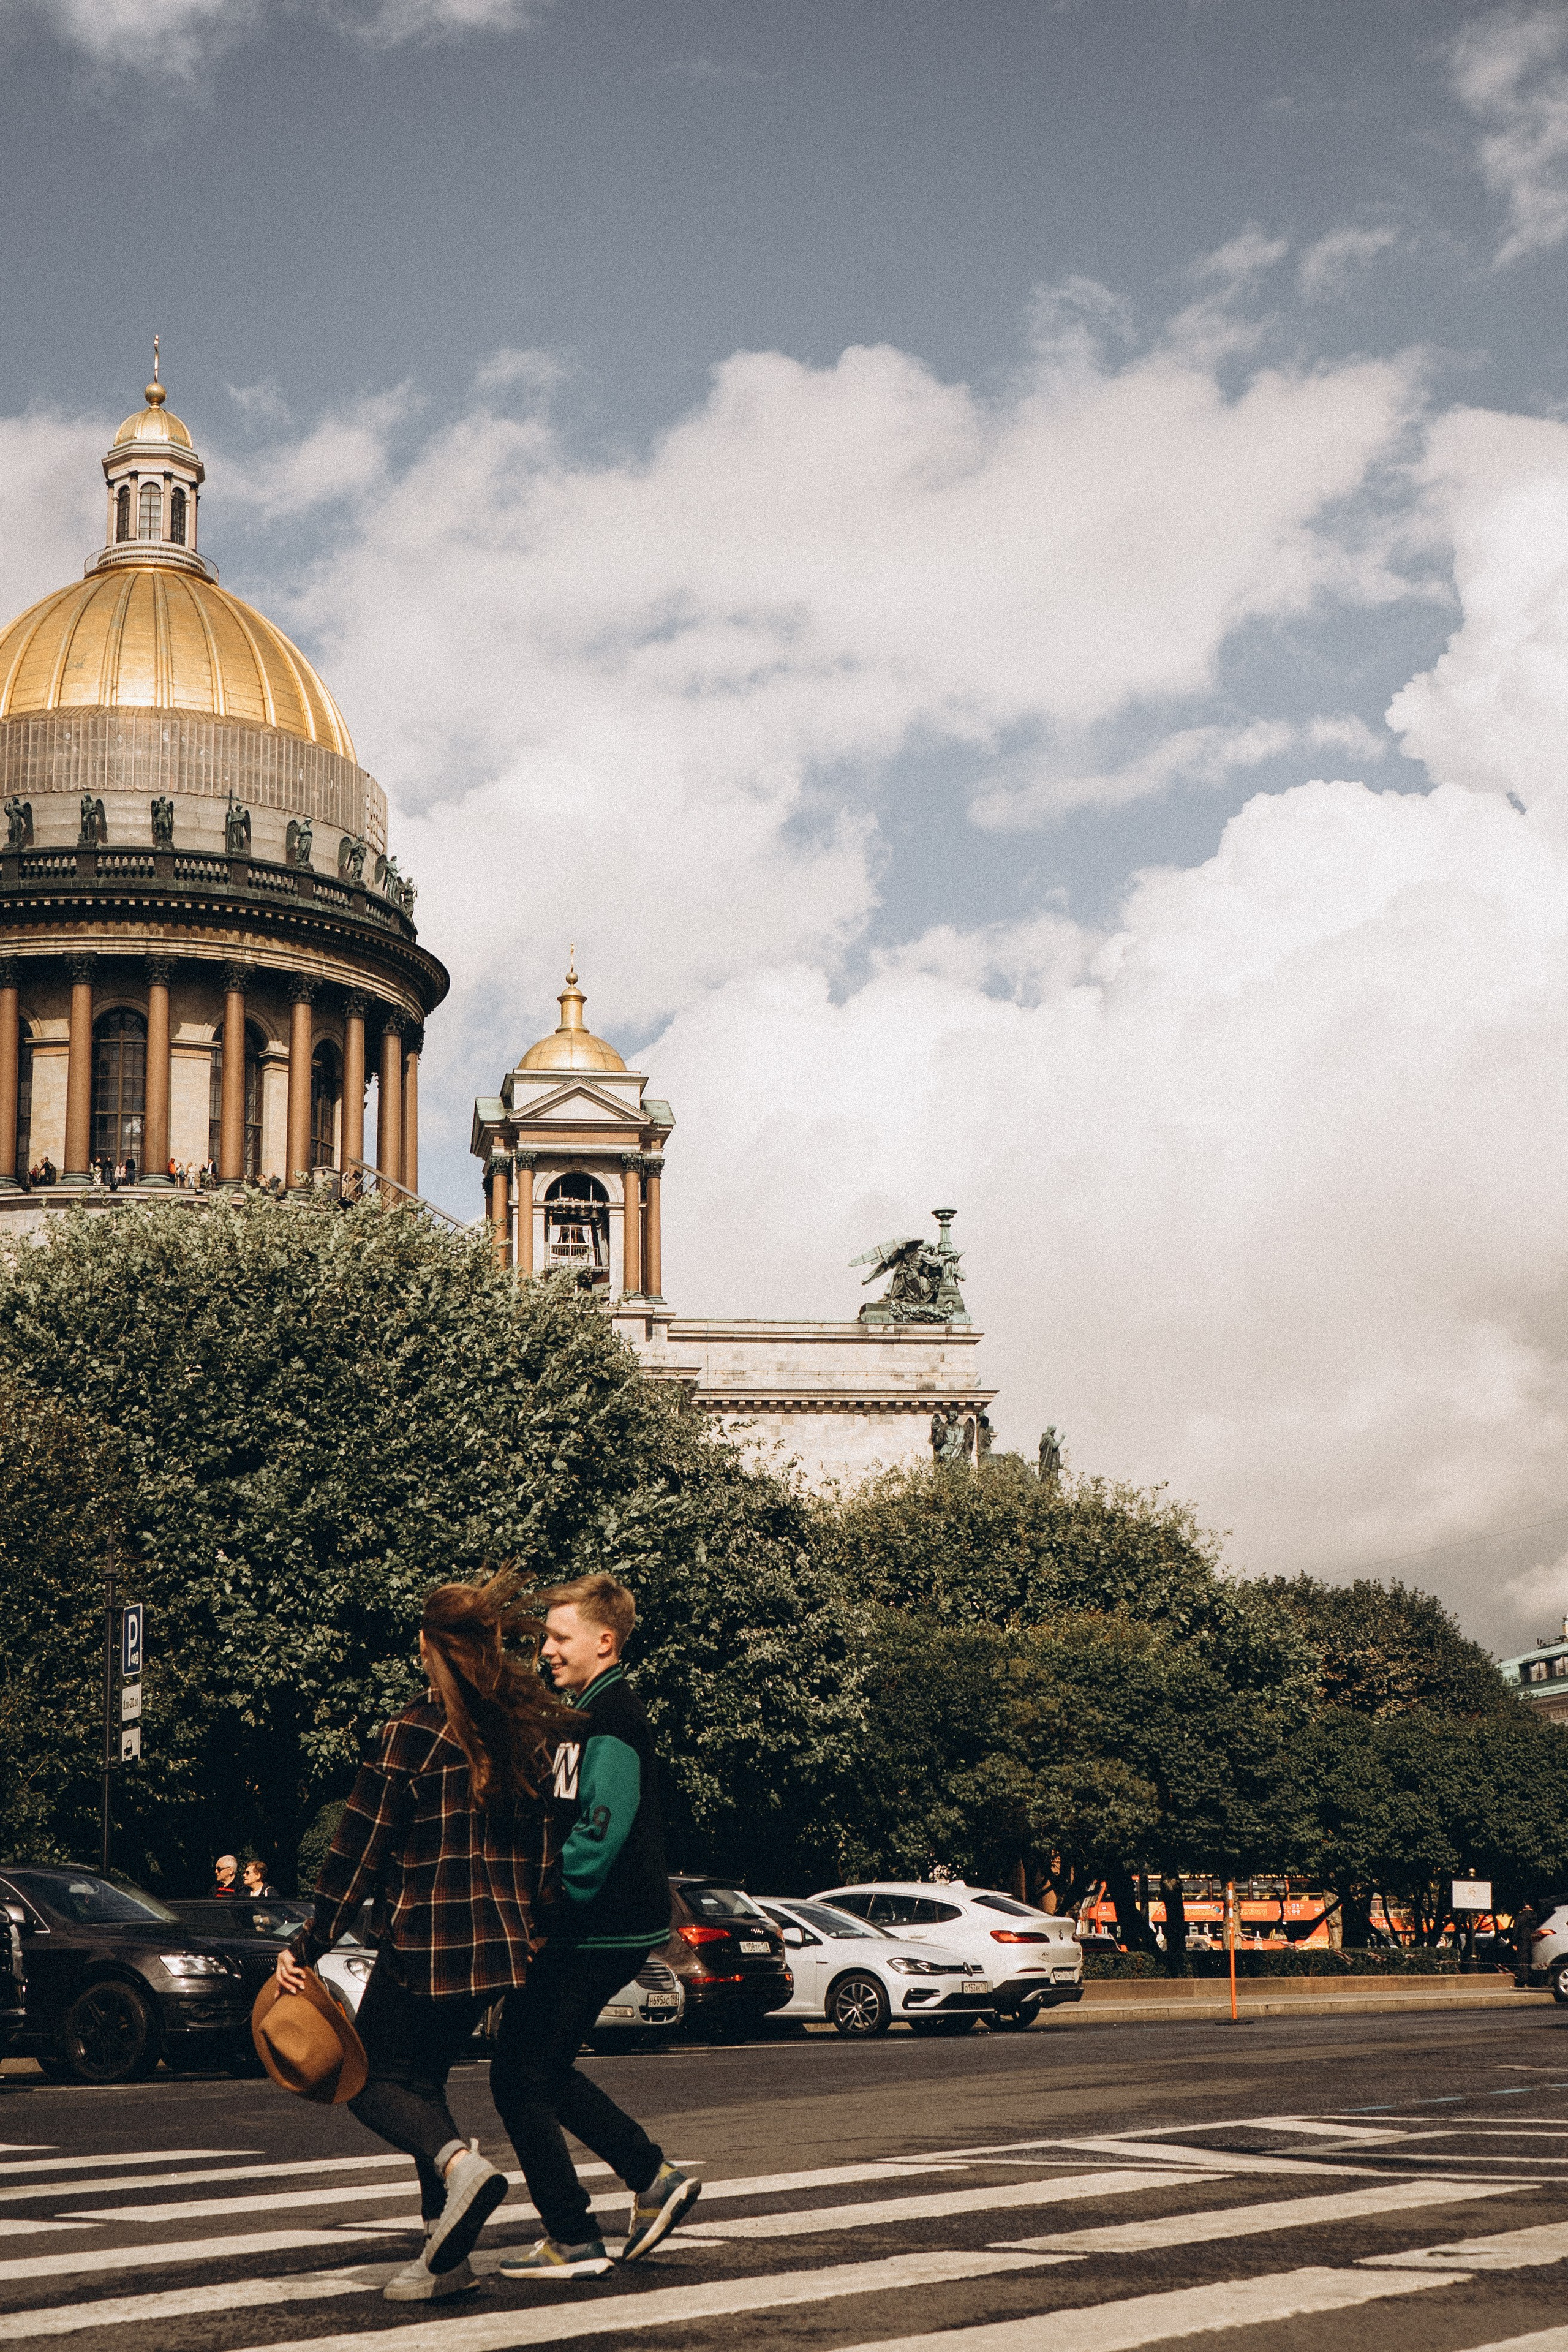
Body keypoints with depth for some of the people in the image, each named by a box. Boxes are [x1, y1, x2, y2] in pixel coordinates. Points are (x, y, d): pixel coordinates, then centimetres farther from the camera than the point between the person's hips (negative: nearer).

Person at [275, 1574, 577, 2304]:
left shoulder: (414, 1733, -13)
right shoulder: (527, 1731, 5)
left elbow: (360, 1848, -12)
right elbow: (543, 1843, 11)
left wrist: (308, 1945, -6)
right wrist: (531, 1931, 21)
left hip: (424, 1941, -6)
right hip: (498, 1942, 6)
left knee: (373, 2079, 9)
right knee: (424, 2076, 18)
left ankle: (458, 2164, -20)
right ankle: (445, 2251, 11)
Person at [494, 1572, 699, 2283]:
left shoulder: (611, 1724, -17)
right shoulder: (587, 1712, 15)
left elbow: (595, 1843, -25)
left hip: (596, 1933, -10)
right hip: (587, 1930, 10)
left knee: (521, 2074, -3)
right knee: (545, 2070, 18)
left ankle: (573, 2240, 4)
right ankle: (654, 2178, 21)